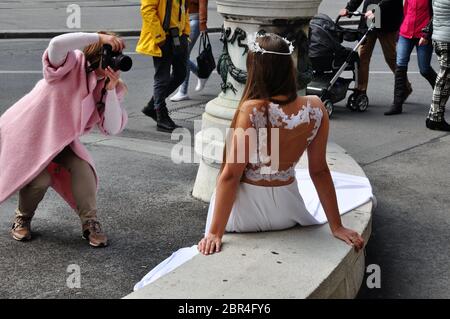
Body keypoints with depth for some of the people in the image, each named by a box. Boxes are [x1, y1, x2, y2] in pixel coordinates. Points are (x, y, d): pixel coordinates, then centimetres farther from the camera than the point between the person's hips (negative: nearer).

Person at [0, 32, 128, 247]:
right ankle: (23, 218, 9)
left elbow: (112, 128, -19)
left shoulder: (105, 89, -8)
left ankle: (90, 222, -3)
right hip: (26, 131, -4)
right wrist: (100, 37, -44)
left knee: (82, 168, -20)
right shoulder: (72, 66, -22)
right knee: (40, 178, -22)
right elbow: (57, 44, -45)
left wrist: (111, 90, -27)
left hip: (58, 139, 4)